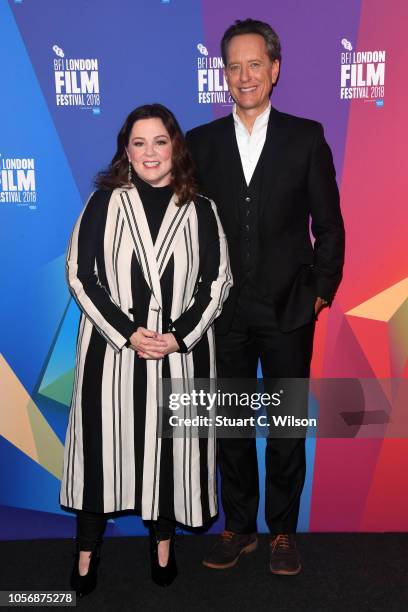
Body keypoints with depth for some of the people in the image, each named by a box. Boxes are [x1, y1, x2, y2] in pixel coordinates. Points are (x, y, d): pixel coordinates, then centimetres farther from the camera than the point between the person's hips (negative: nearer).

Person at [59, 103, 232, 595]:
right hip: (112, 346, -1)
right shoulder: (105, 201, 0)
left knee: (171, 440, 10)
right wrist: (128, 332, -13)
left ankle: (163, 540, 32)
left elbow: (217, 279, 2)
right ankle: (87, 548, 25)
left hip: (182, 348, 1)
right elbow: (80, 274, -5)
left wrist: (180, 335, -11)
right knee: (104, 439, 6)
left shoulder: (200, 210, 3)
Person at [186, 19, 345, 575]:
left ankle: (283, 531, 28)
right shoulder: (200, 142, 5)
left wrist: (322, 290, -2)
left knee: (287, 426, 9)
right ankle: (239, 528, 30)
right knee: (230, 425, 12)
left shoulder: (306, 137, 1)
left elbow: (329, 223, 3)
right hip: (224, 313, 2)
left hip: (289, 311, -1)